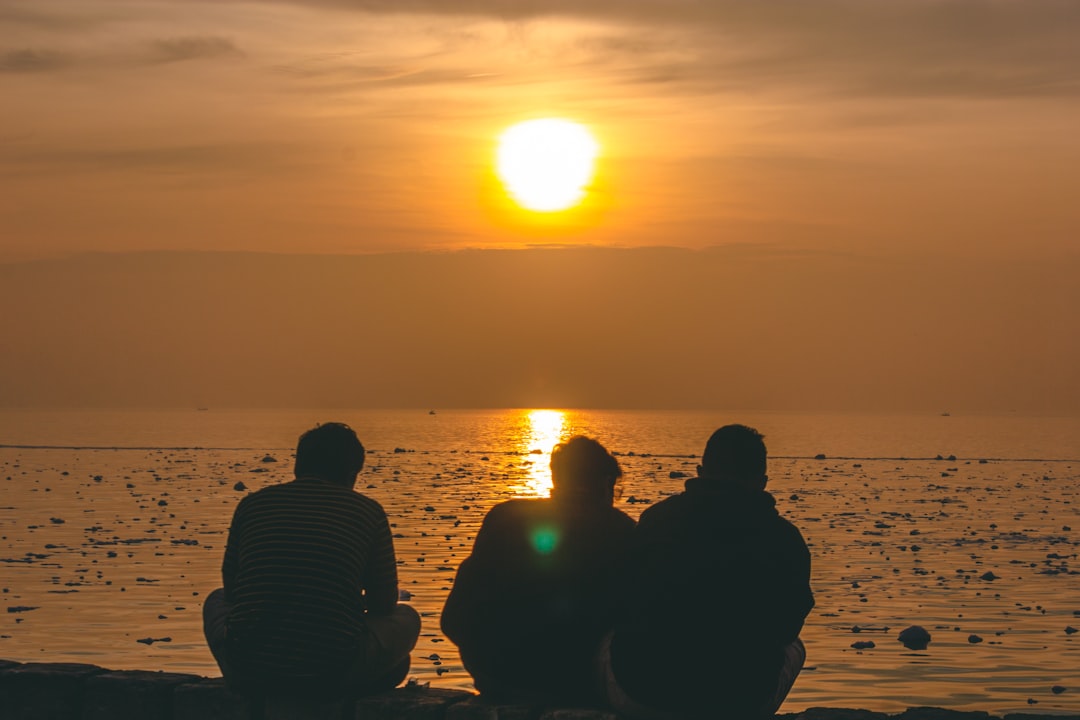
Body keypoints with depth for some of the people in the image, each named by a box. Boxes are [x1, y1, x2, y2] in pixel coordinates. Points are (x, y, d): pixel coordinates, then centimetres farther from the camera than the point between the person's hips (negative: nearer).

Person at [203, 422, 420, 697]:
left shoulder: (252, 504, 9)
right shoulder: (368, 512, 4)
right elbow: (383, 604, 10)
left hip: (248, 674, 2)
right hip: (331, 676, -2)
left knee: (216, 601, 35)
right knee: (405, 619, 26)